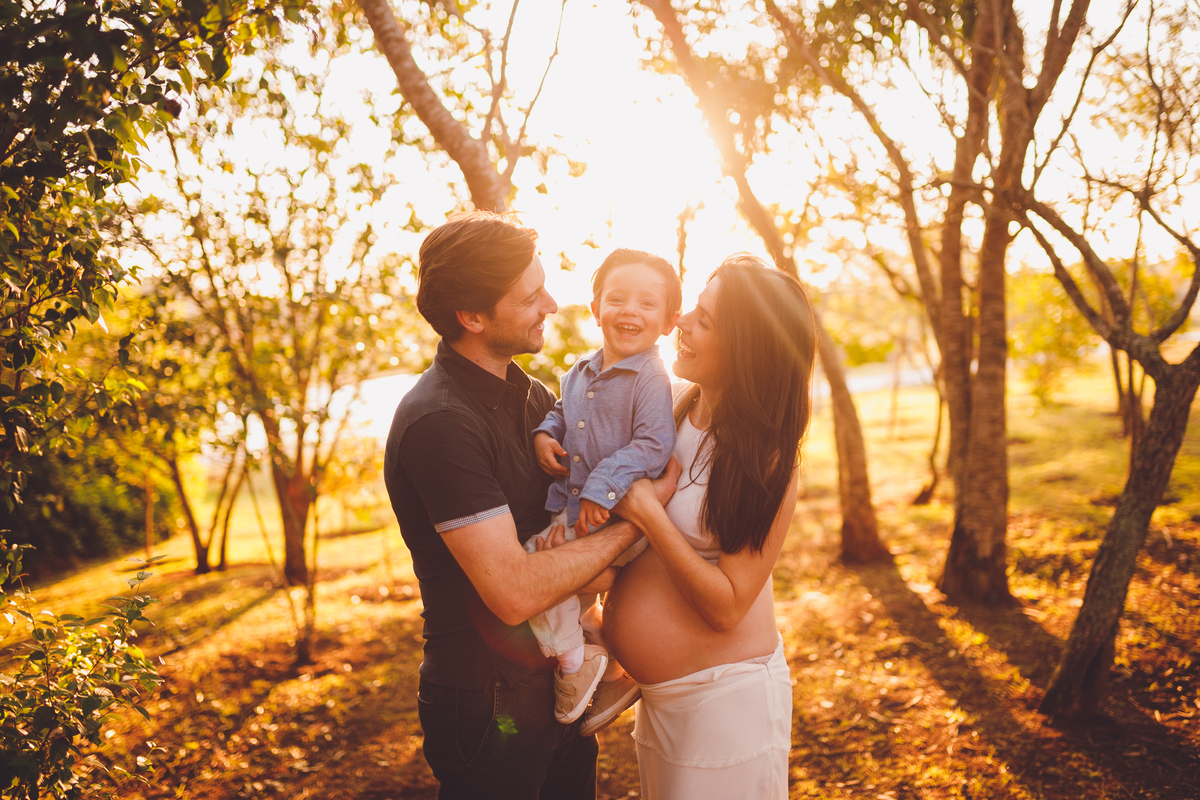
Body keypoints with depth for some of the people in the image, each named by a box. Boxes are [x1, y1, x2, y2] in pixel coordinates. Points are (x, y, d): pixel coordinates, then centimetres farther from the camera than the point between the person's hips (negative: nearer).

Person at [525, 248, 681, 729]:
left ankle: (576, 665, 0)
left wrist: (603, 485, -29)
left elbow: (653, 445, -23)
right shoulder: (581, 373, 11)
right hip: (569, 512, 9)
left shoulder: (652, 379, -14)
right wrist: (545, 434, 5)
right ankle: (612, 673, 40)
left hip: (617, 518, -8)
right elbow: (562, 414, 27)